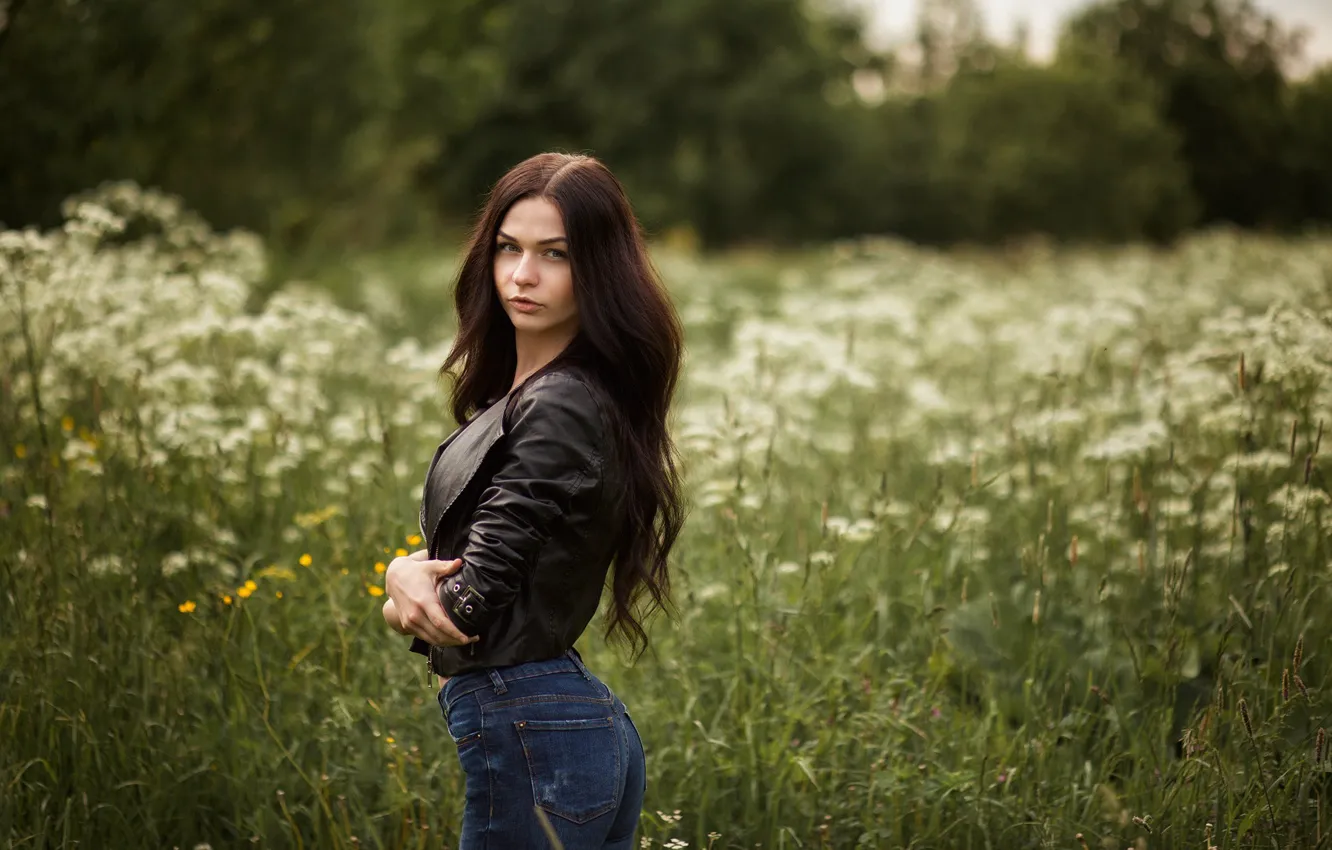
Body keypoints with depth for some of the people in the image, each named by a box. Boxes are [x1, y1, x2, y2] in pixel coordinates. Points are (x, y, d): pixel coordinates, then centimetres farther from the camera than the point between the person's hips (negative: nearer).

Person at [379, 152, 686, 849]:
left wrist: (406, 596, 1)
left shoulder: (559, 409, -18)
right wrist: (408, 572, -9)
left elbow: (471, 602, -19)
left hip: (525, 734, -9)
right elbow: (459, 551, 12)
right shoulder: (523, 394, 12)